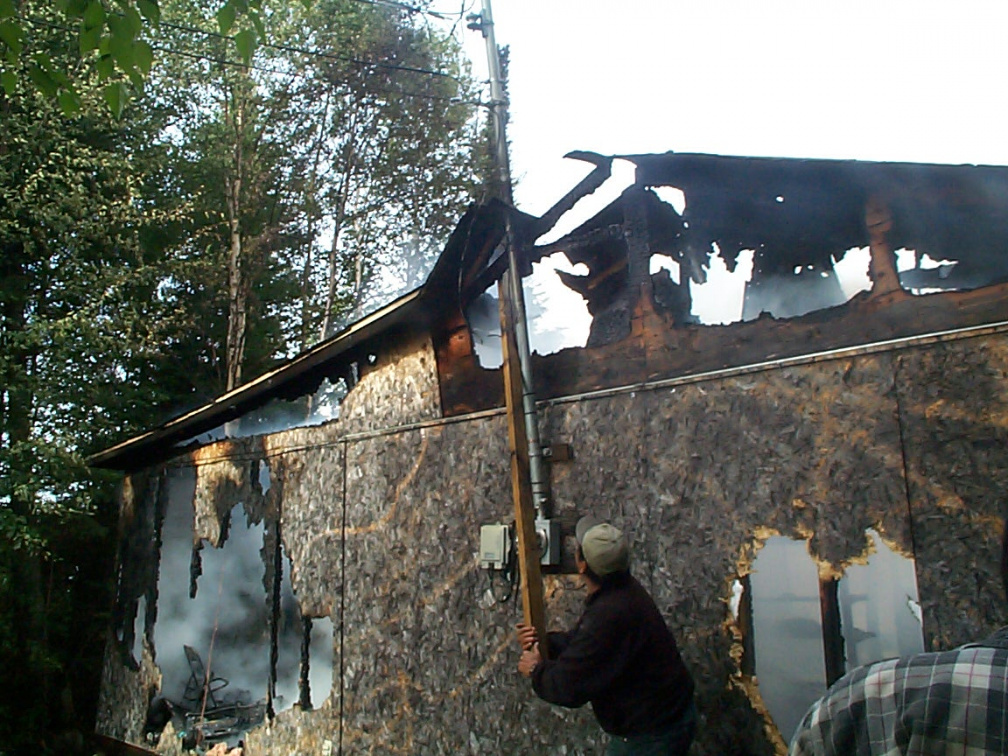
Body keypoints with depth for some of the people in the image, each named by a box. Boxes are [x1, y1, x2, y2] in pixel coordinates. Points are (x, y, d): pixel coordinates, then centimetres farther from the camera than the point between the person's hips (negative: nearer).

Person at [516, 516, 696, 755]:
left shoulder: (609, 615, -34)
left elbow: (569, 689, -27)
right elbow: (583, 641, 13)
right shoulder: (624, 590, -1)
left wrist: (536, 670, -8)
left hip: (651, 734, -9)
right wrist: (544, 642, -3)